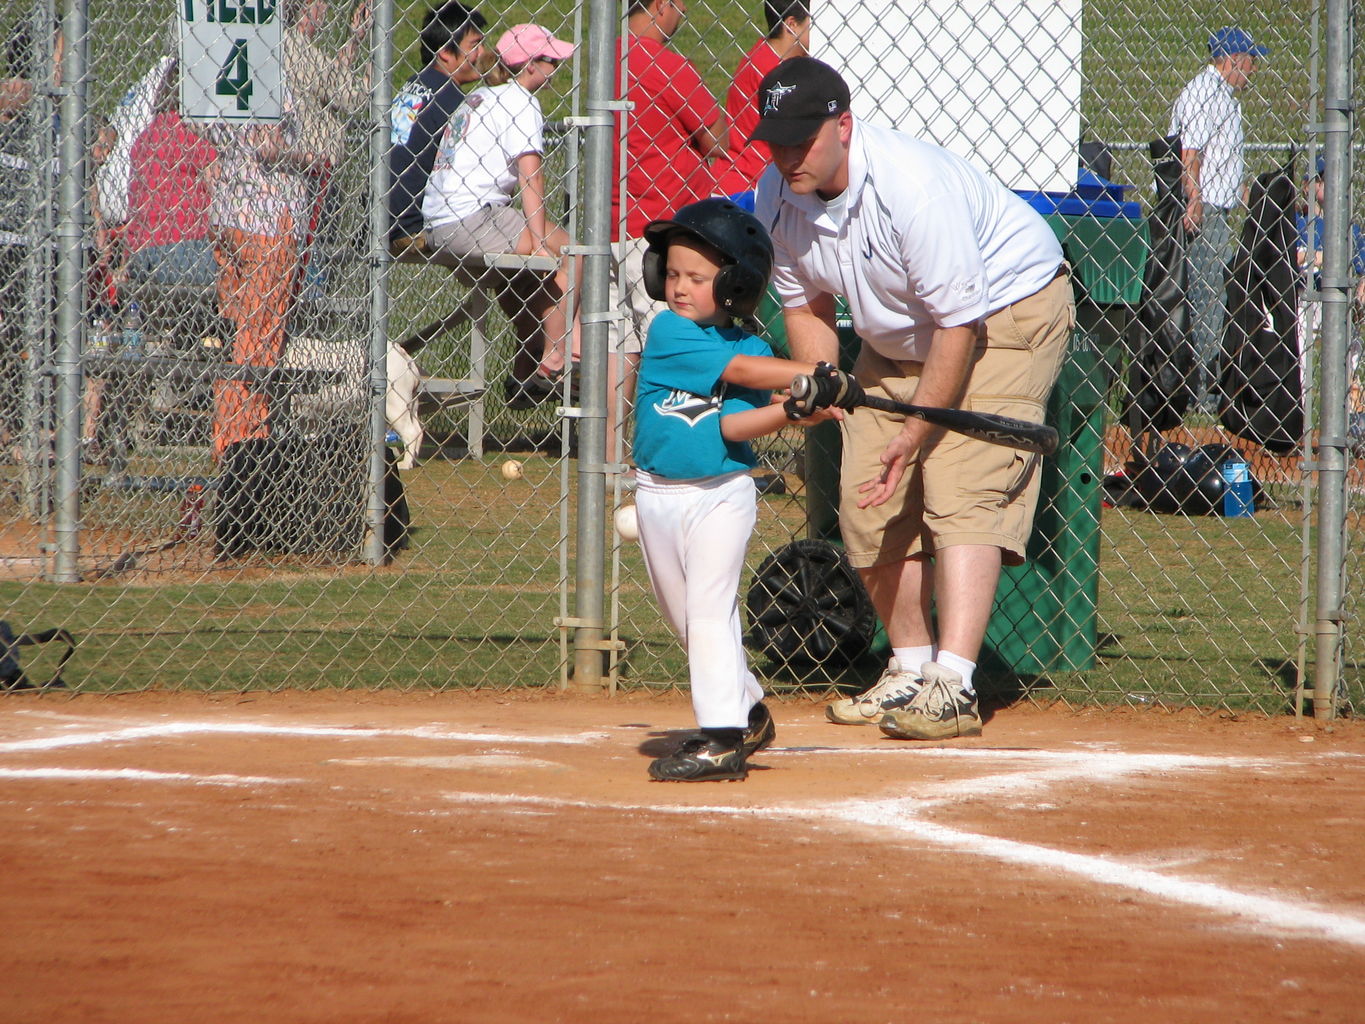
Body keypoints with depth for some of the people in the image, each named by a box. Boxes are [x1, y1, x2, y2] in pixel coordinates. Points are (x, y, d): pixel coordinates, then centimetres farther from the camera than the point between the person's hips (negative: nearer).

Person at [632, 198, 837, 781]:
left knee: (709, 610, -13)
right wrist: (811, 377, -23)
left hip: (721, 496, -4)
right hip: (658, 493, 4)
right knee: (683, 616, 13)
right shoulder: (667, 332, -5)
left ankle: (722, 738, -15)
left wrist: (792, 413, -31)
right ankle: (748, 710, 30)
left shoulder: (752, 347, -5)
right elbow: (739, 370, -18)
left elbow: (730, 425, -15)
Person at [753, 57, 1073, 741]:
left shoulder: (912, 186, -35)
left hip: (1008, 309, -8)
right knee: (866, 506, 5)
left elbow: (959, 323, -30)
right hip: (897, 339, 8)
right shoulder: (778, 197, -12)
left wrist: (917, 430, -28)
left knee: (962, 492, -22)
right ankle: (910, 670, 22)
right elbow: (805, 305, 4)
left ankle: (952, 685, -32)